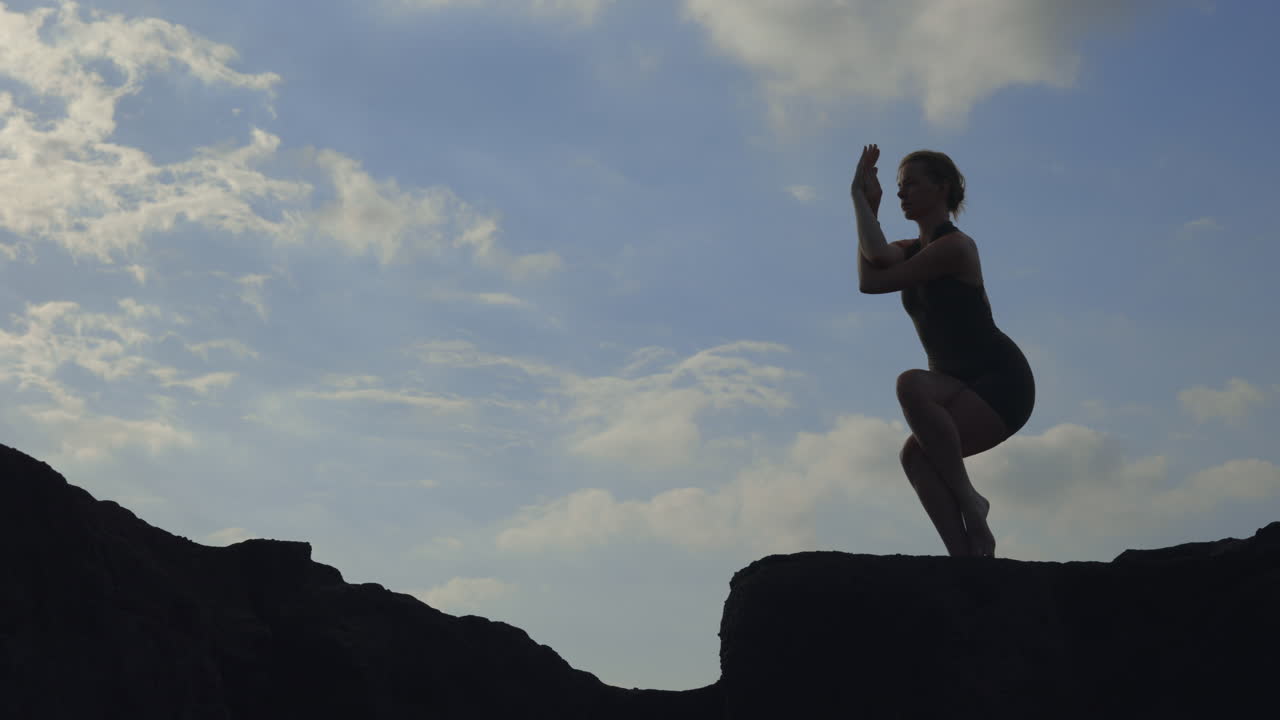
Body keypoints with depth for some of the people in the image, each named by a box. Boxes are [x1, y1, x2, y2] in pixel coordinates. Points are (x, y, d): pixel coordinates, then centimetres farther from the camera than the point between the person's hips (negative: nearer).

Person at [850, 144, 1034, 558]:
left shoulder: (955, 247, -13)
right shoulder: (913, 251, 14)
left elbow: (871, 282, -16)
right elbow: (878, 257, -10)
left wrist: (862, 199, -7)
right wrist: (865, 201, -5)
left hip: (1002, 383, -8)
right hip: (966, 390, 8)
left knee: (911, 384, -32)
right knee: (915, 455, -17)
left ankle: (967, 499, -23)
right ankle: (969, 561, -23)